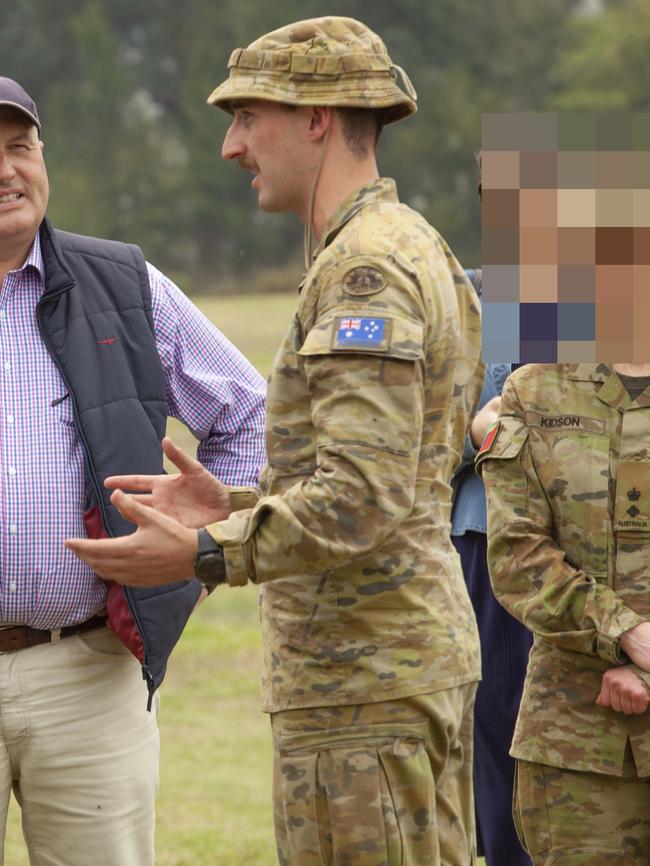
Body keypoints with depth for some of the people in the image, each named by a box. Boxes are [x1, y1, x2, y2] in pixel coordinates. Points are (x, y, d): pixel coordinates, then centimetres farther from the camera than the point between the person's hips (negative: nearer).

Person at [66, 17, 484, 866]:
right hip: (422, 649, 10)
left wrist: (203, 556, -25)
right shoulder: (421, 252, 17)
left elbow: (363, 501, -25)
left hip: (360, 678, -10)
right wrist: (231, 515, 15)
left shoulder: (367, 268, -16)